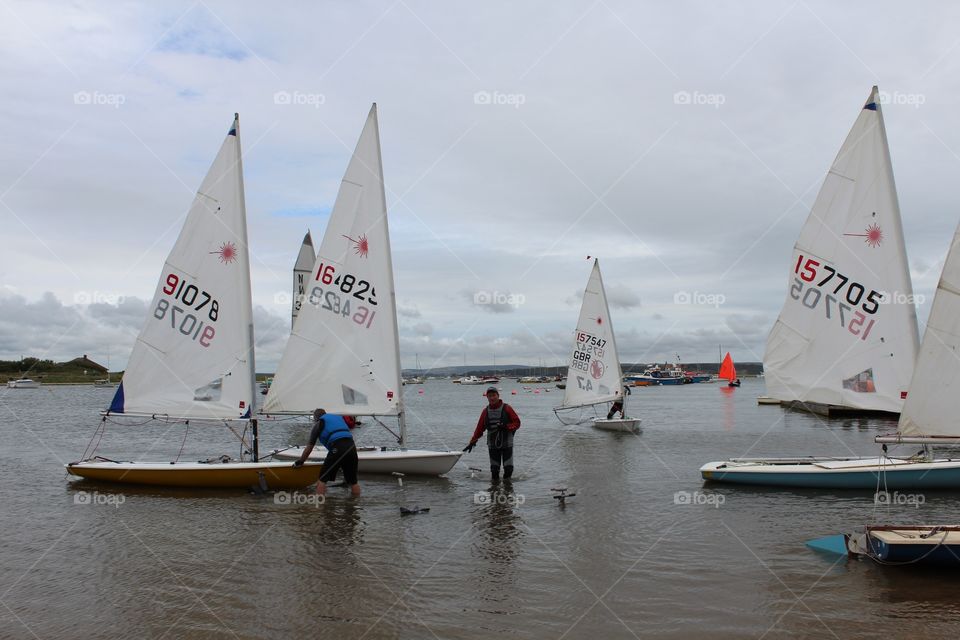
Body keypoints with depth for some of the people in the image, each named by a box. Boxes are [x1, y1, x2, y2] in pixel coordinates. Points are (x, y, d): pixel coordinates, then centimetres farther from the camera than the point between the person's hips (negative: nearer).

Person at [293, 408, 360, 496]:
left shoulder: (319, 424, 18)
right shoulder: (339, 417, 32)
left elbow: (309, 447, 16)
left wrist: (299, 462, 27)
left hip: (336, 448, -5)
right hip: (351, 446, 5)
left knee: (322, 479, 4)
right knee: (353, 481, 12)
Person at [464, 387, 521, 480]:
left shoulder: (506, 408, -3)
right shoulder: (485, 411, 8)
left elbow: (517, 423, -1)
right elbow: (479, 428, 11)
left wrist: (506, 427, -17)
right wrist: (472, 442, 6)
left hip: (507, 444, -2)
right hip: (492, 445, 2)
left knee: (508, 468, -4)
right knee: (494, 469, 1)